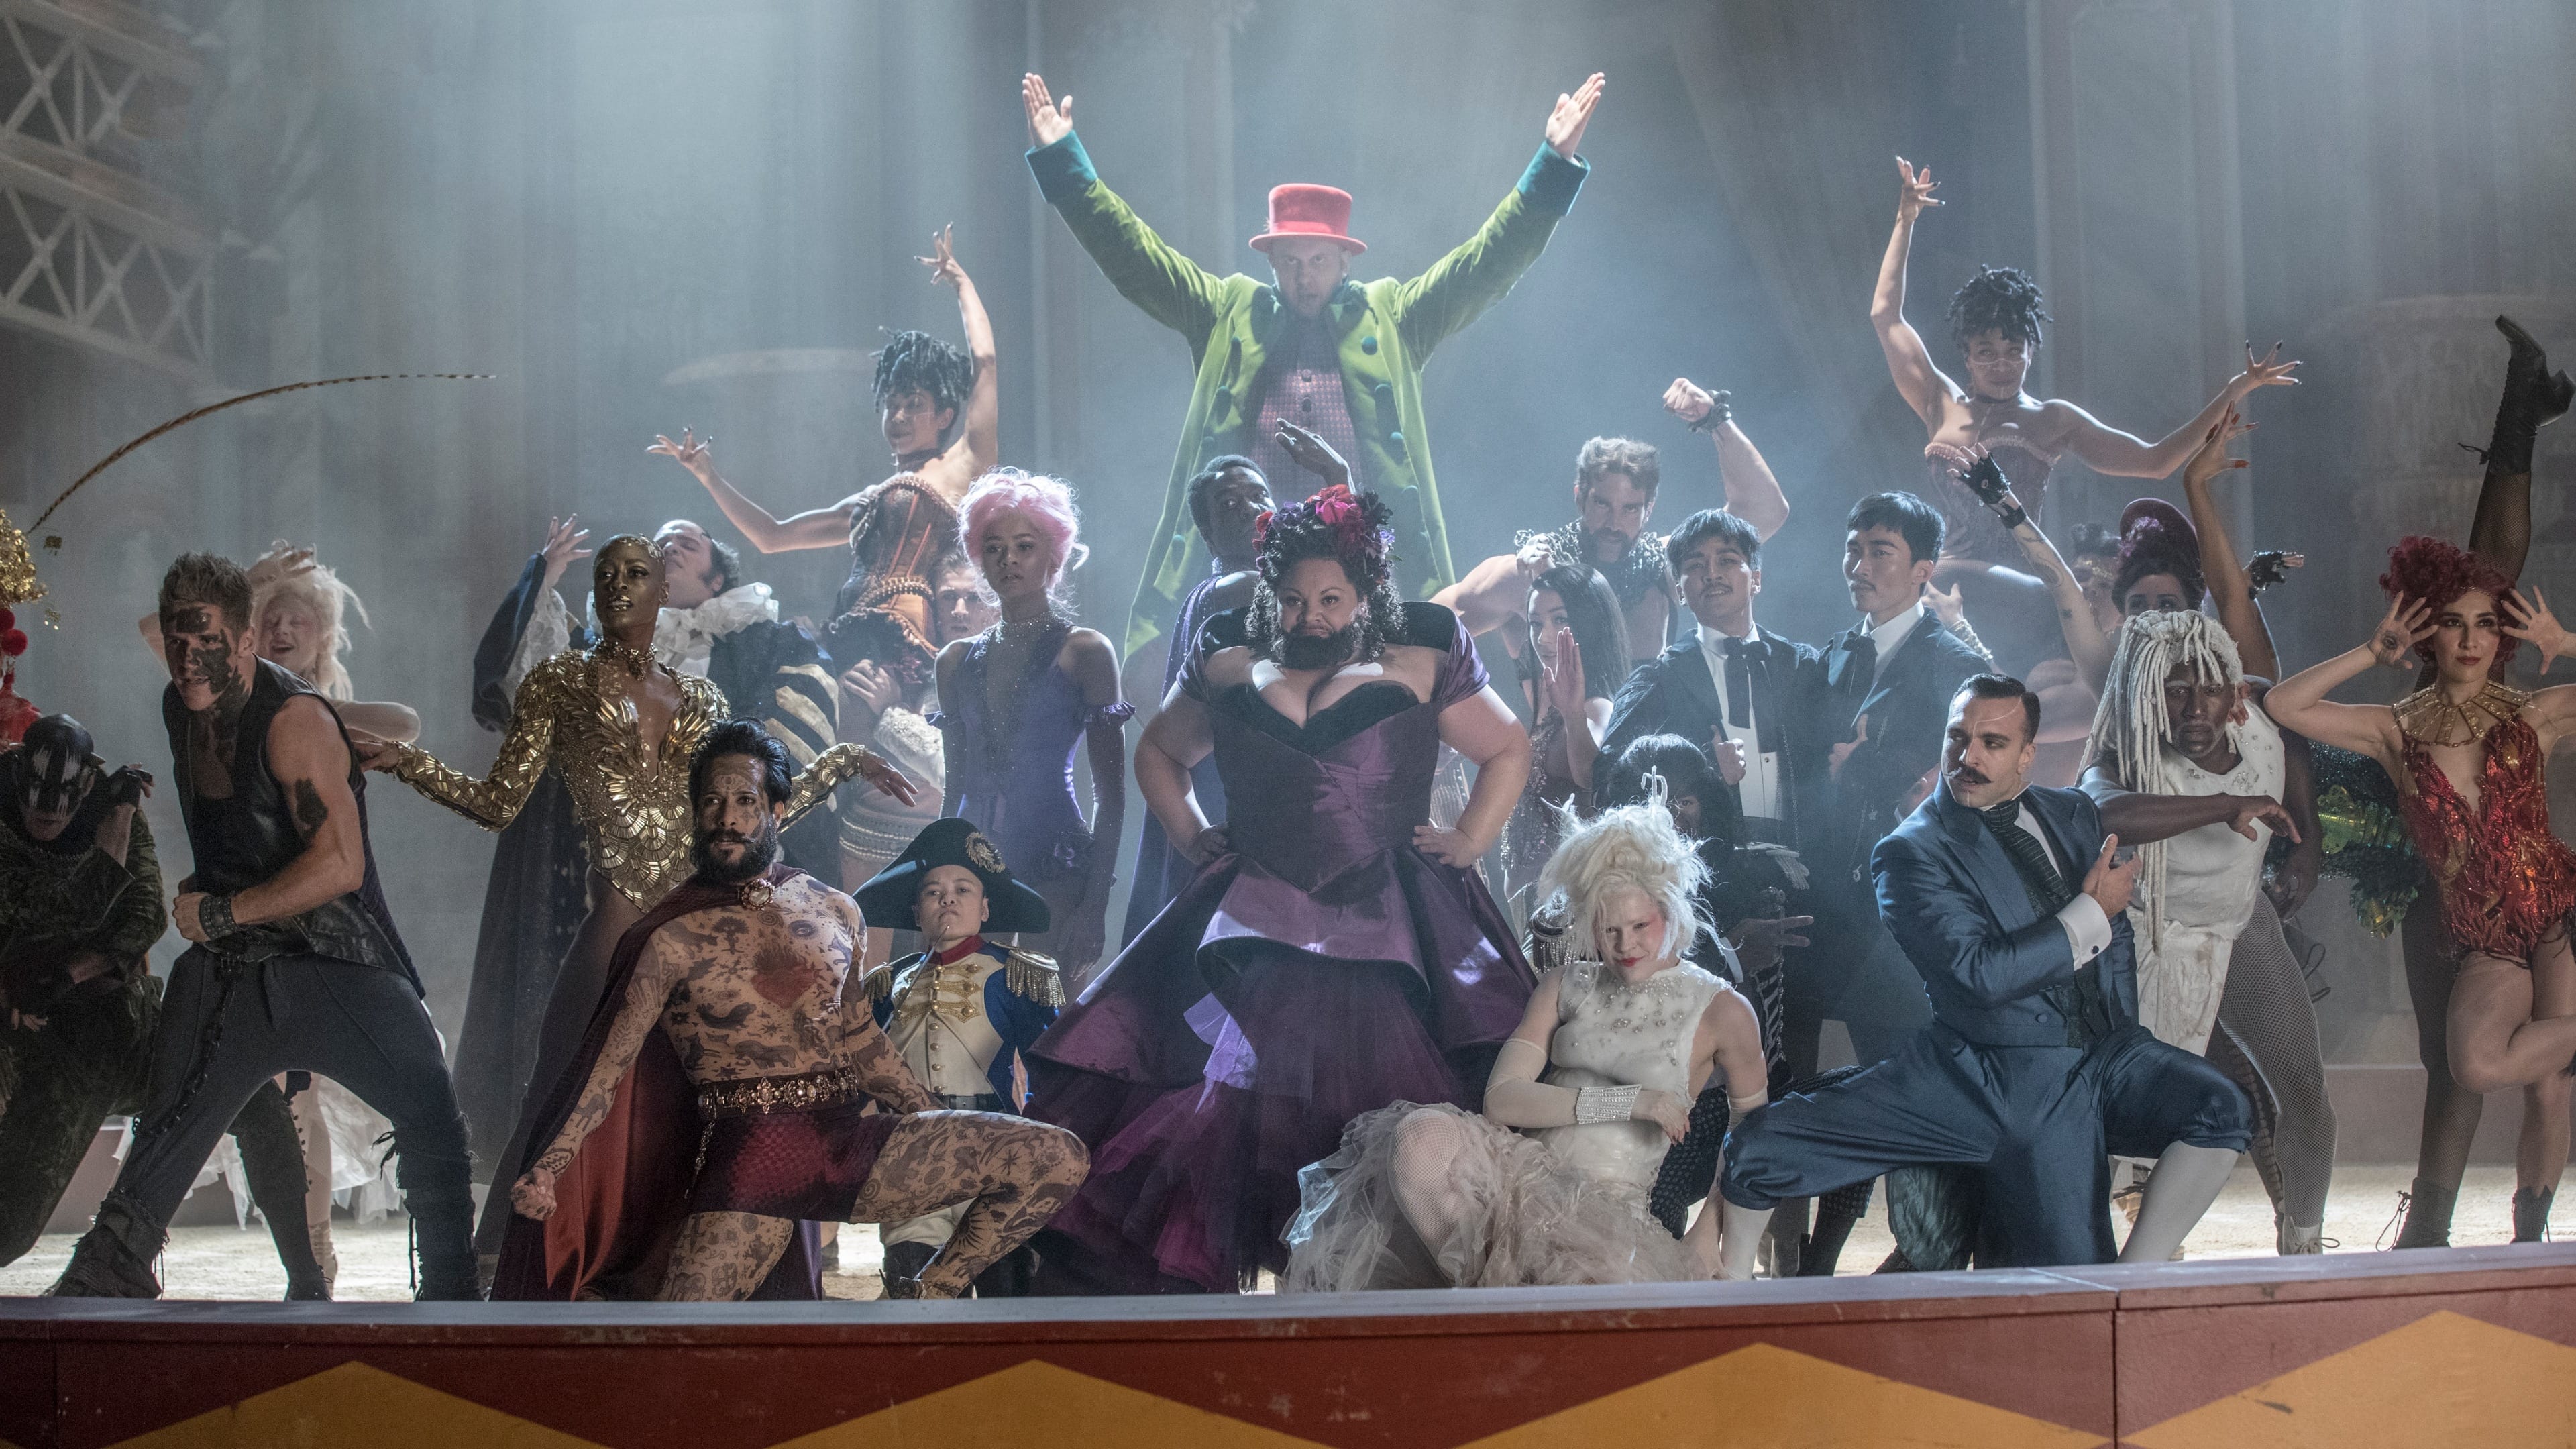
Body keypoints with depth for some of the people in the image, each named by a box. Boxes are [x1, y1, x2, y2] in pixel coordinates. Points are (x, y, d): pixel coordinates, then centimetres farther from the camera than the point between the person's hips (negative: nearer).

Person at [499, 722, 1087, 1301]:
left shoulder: (837, 914, 14)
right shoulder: (674, 942, 1)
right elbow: (606, 1069, -3)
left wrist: (943, 1126, 25)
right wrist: (548, 1168, -15)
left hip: (852, 1141, 5)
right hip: (749, 1163, -4)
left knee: (1057, 1158, -11)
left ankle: (925, 1297, 3)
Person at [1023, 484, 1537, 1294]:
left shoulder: (1421, 668, 6)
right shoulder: (1229, 670, 13)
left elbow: (1508, 749, 17)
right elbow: (1160, 753, 29)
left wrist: (1470, 841, 4)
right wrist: (1193, 837, 15)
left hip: (1390, 935, -2)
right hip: (1254, 930, 2)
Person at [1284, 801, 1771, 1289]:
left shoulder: (1721, 1012, 5)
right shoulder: (1565, 985, 15)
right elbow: (1501, 1099, 2)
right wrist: (1631, 1102, -9)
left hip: (1611, 1210, -3)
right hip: (1523, 1171, 3)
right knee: (1420, 1134, -31)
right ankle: (1473, 1283, -10)